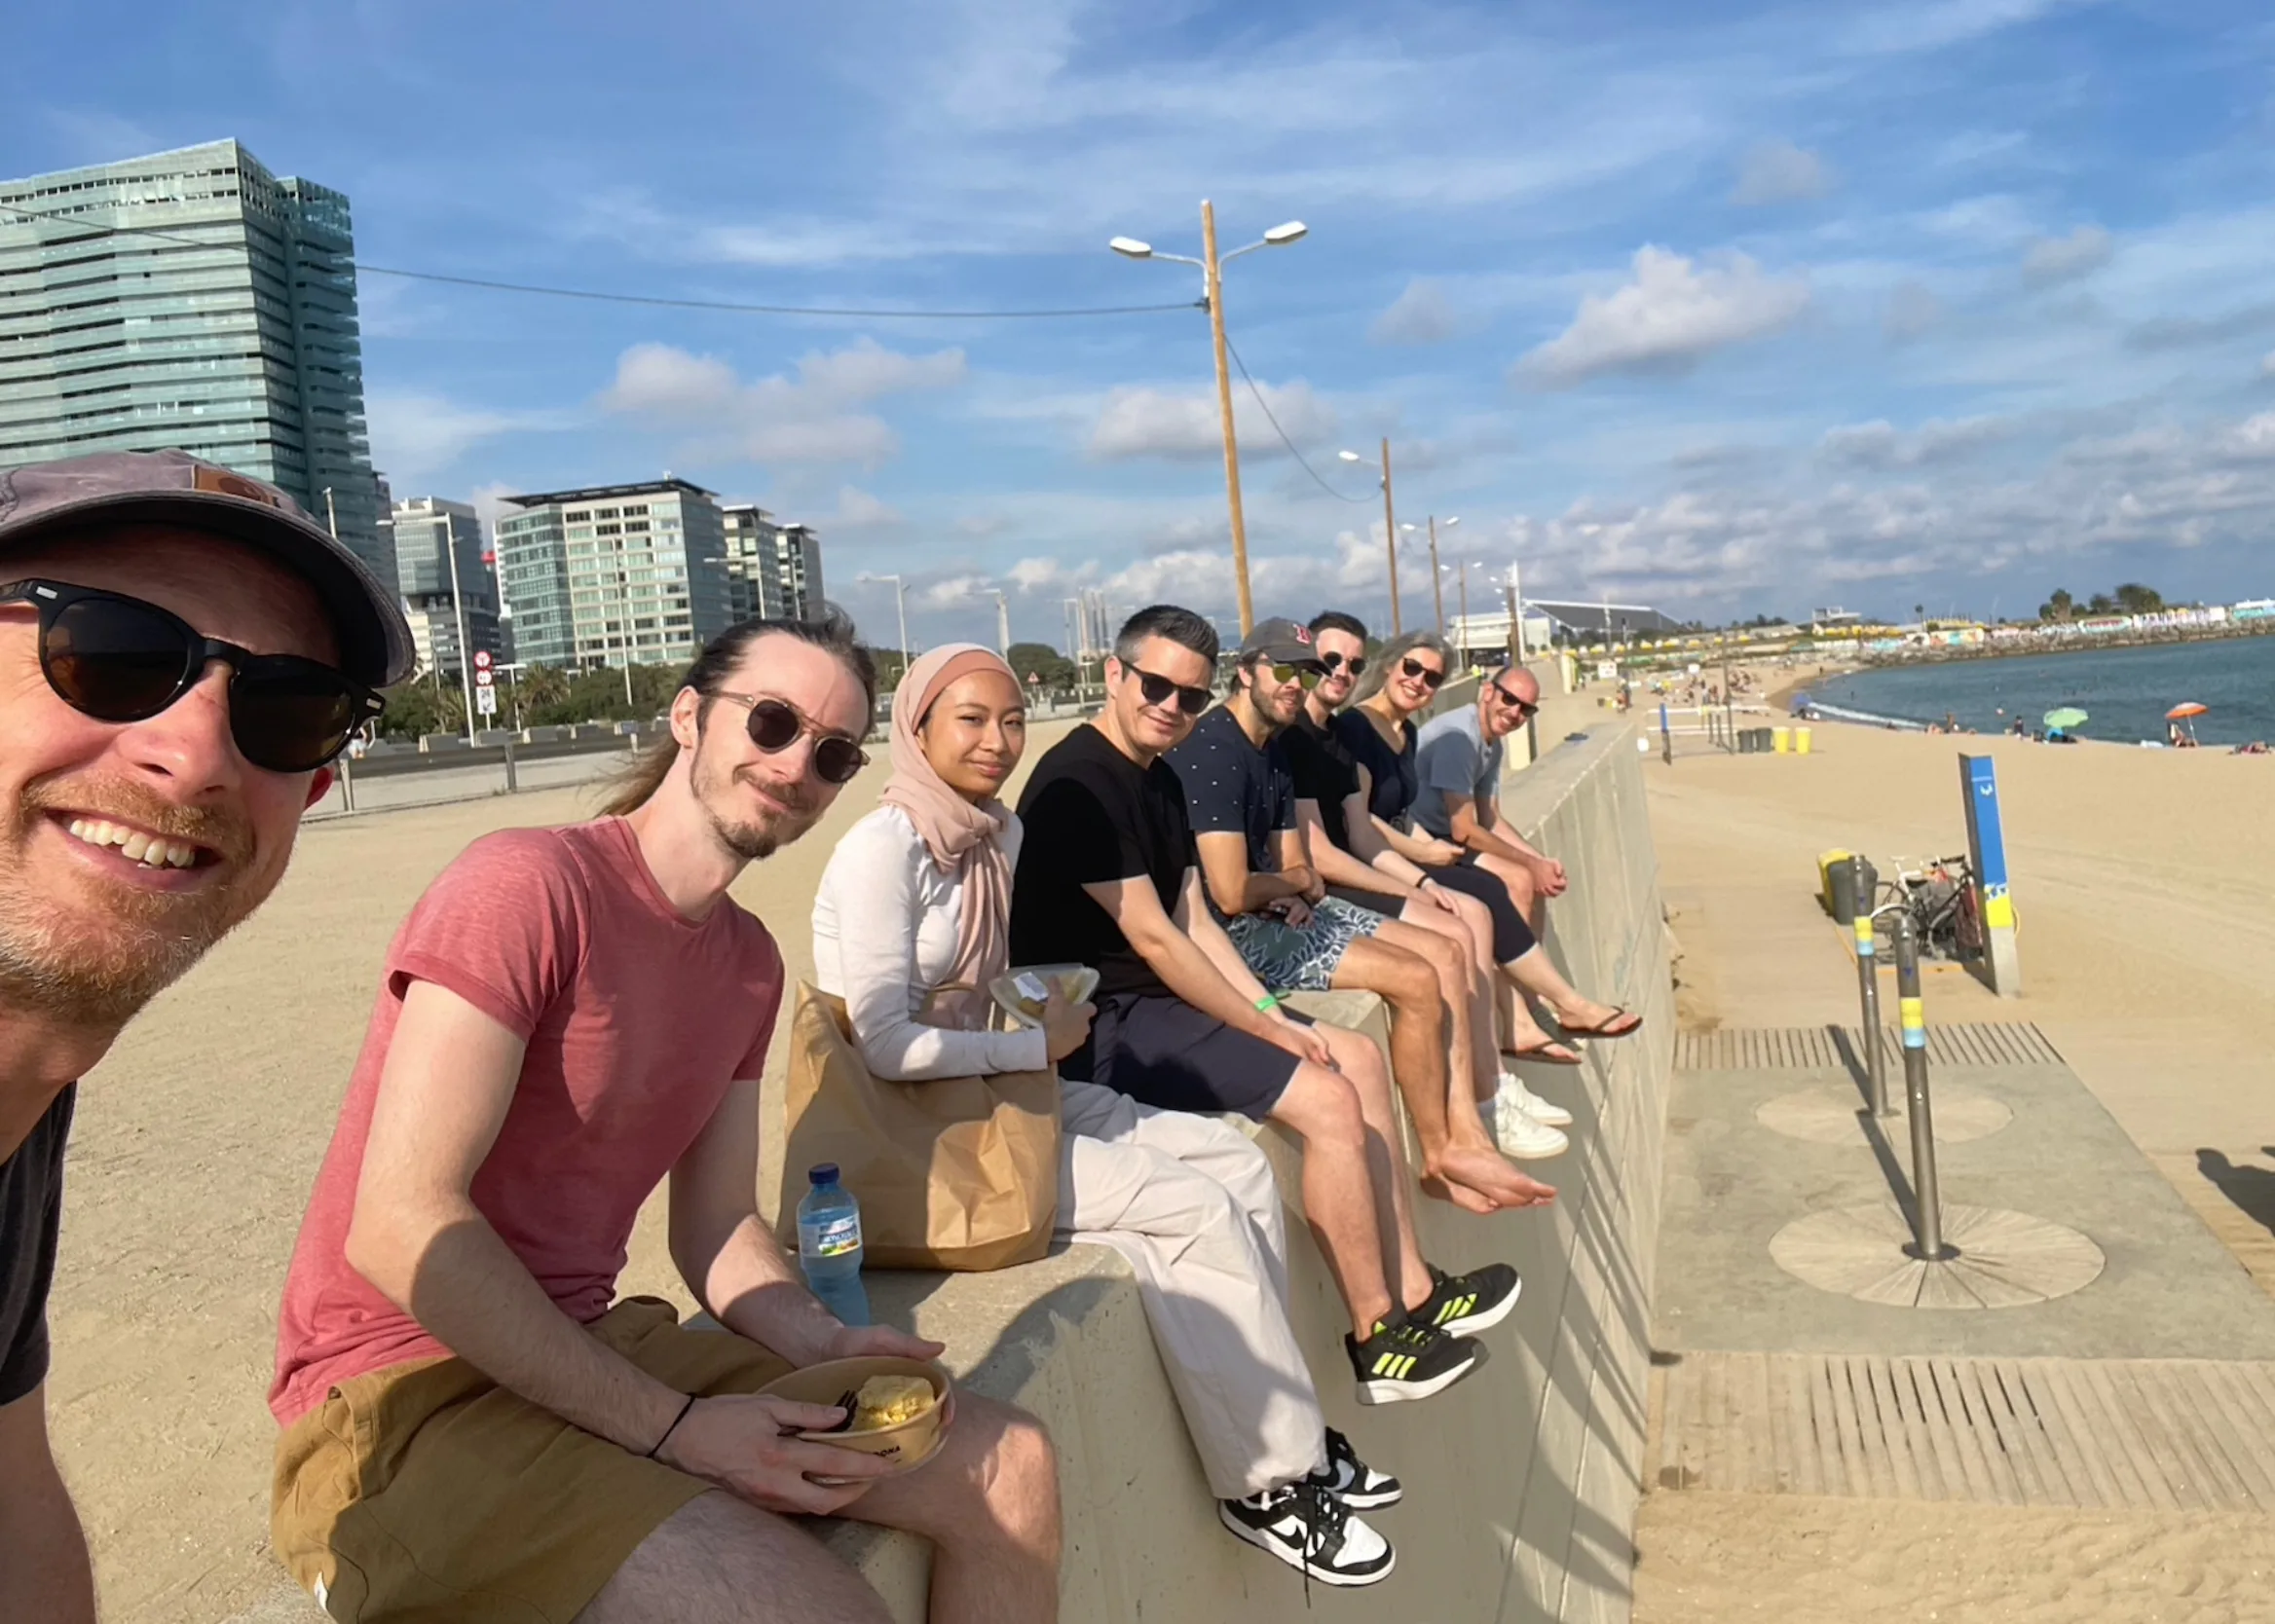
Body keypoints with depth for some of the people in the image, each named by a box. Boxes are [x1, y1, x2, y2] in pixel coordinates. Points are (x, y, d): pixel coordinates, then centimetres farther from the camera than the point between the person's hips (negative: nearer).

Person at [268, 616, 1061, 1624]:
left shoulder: (750, 962, 7)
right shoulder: (527, 884, -18)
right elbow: (402, 1224, -23)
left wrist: (829, 1346, -8)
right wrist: (671, 1427, -21)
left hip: (596, 1350, 8)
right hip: (402, 1397, -8)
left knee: (1011, 1467, 2)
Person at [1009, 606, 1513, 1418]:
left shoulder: (1159, 779, 12)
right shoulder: (1078, 783, -18)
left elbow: (1195, 921, 11)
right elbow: (1152, 938, -20)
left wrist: (1272, 1013, -2)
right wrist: (1271, 1032, -14)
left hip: (1157, 999, 10)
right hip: (1102, 1026, -10)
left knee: (1357, 1057, 9)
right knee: (1328, 1100, -18)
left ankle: (1411, 1291, 14)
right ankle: (1376, 1339, -2)